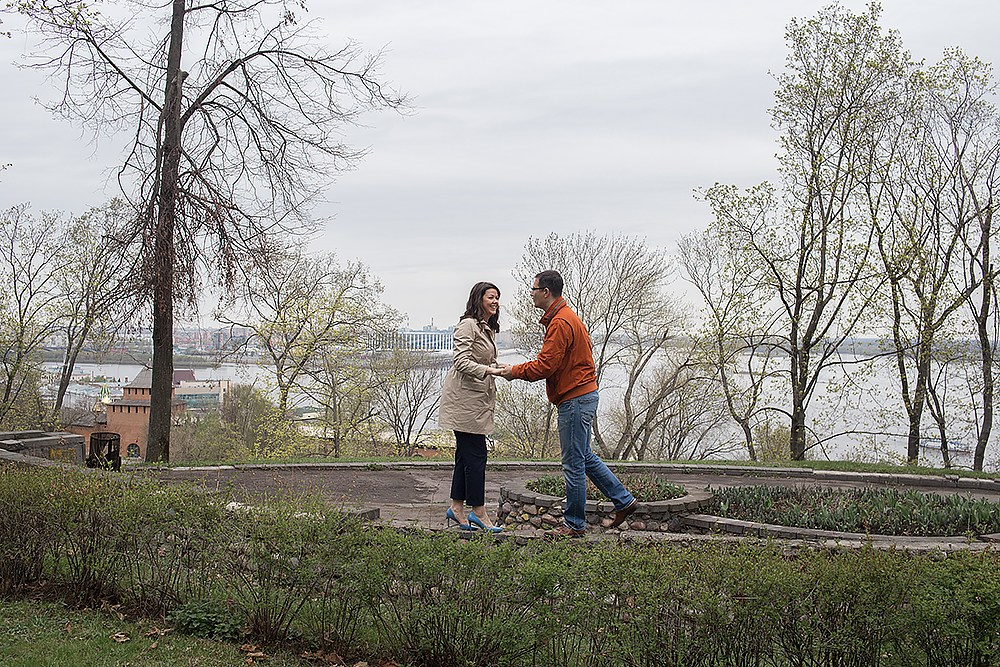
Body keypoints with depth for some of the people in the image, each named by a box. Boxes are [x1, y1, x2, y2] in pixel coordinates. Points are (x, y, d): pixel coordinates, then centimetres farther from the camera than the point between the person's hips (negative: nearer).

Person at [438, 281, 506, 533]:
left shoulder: (489, 328, 19)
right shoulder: (468, 325, -11)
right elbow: (461, 362, -20)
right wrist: (488, 370, -31)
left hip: (478, 397, 10)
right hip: (465, 396, -10)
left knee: (466, 453, 10)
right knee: (476, 454, -8)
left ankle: (457, 509, 15)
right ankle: (478, 512, -3)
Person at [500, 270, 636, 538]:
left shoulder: (560, 323, -18)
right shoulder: (565, 317, 17)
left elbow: (545, 365, -21)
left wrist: (515, 372, -9)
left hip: (575, 400, -11)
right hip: (583, 395, 11)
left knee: (574, 463, -3)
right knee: (584, 456, 18)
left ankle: (574, 524, 6)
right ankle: (623, 500, 23)